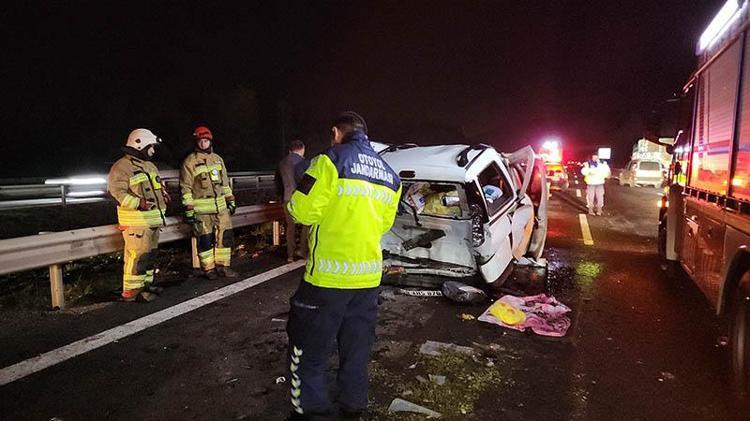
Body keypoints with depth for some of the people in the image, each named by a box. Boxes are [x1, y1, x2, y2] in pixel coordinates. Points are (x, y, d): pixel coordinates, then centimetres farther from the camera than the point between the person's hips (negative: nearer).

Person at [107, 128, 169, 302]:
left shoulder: (150, 165, 19)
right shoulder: (122, 167, -11)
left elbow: (157, 185, 31)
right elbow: (117, 191, -18)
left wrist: (163, 194, 11)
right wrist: (138, 203, -28)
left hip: (153, 219, 9)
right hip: (136, 221, -9)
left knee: (151, 253, 17)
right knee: (137, 255, -10)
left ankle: (146, 283, 30)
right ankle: (131, 290, -1)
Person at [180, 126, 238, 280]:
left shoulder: (218, 159, 14)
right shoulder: (190, 162, -4)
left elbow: (225, 182, 20)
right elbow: (186, 187, -7)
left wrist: (231, 200, 15)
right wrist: (188, 209, -11)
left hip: (221, 206, 5)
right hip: (201, 208, -5)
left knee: (225, 236, 5)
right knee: (205, 239, 0)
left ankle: (222, 266, 17)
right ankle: (209, 269, 12)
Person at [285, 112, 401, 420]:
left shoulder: (331, 160, -10)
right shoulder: (390, 174, 11)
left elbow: (303, 210, -14)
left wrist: (291, 204, 8)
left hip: (328, 275, -6)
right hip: (369, 275, 7)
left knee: (309, 346, 10)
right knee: (357, 345, 19)